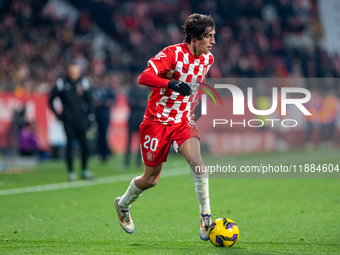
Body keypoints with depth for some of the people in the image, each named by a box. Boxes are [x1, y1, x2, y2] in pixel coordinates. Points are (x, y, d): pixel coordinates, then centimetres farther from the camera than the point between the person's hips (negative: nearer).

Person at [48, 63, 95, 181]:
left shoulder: (83, 83, 5)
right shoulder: (62, 84, -1)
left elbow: (89, 101, 15)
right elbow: (51, 100, 7)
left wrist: (90, 117, 9)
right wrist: (57, 114, 1)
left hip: (81, 119, 2)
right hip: (68, 121, -2)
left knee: (85, 145, -3)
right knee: (70, 145, -1)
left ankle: (84, 170, 12)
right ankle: (71, 172, 7)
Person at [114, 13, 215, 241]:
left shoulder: (208, 58, 0)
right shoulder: (172, 54, -20)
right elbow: (144, 77, -33)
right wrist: (170, 83, -48)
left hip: (183, 121, 4)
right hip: (157, 121, -4)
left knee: (196, 159, -24)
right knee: (151, 179, 8)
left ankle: (205, 217, -20)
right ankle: (123, 205, 38)